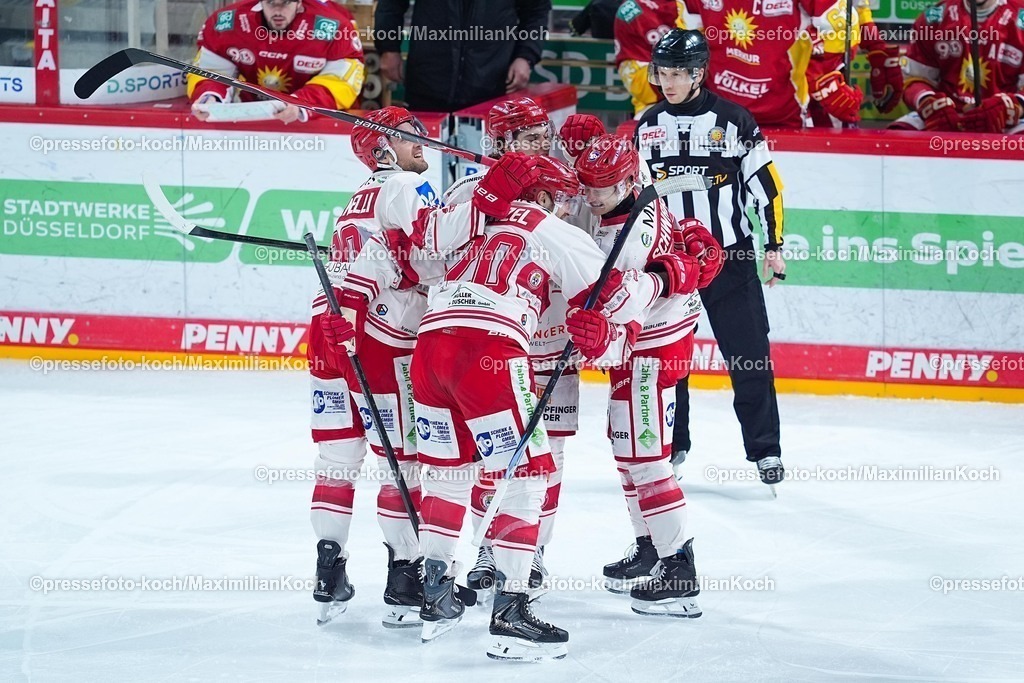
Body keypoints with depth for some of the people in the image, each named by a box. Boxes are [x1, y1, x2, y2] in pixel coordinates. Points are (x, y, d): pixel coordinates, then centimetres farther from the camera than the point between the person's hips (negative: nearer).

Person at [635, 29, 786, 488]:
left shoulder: (733, 121, -7)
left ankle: (765, 450, 5)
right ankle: (670, 446, 19)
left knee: (750, 358, -2)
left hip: (731, 258, -3)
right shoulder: (648, 126, 4)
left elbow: (766, 185, -3)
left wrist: (774, 247, -5)